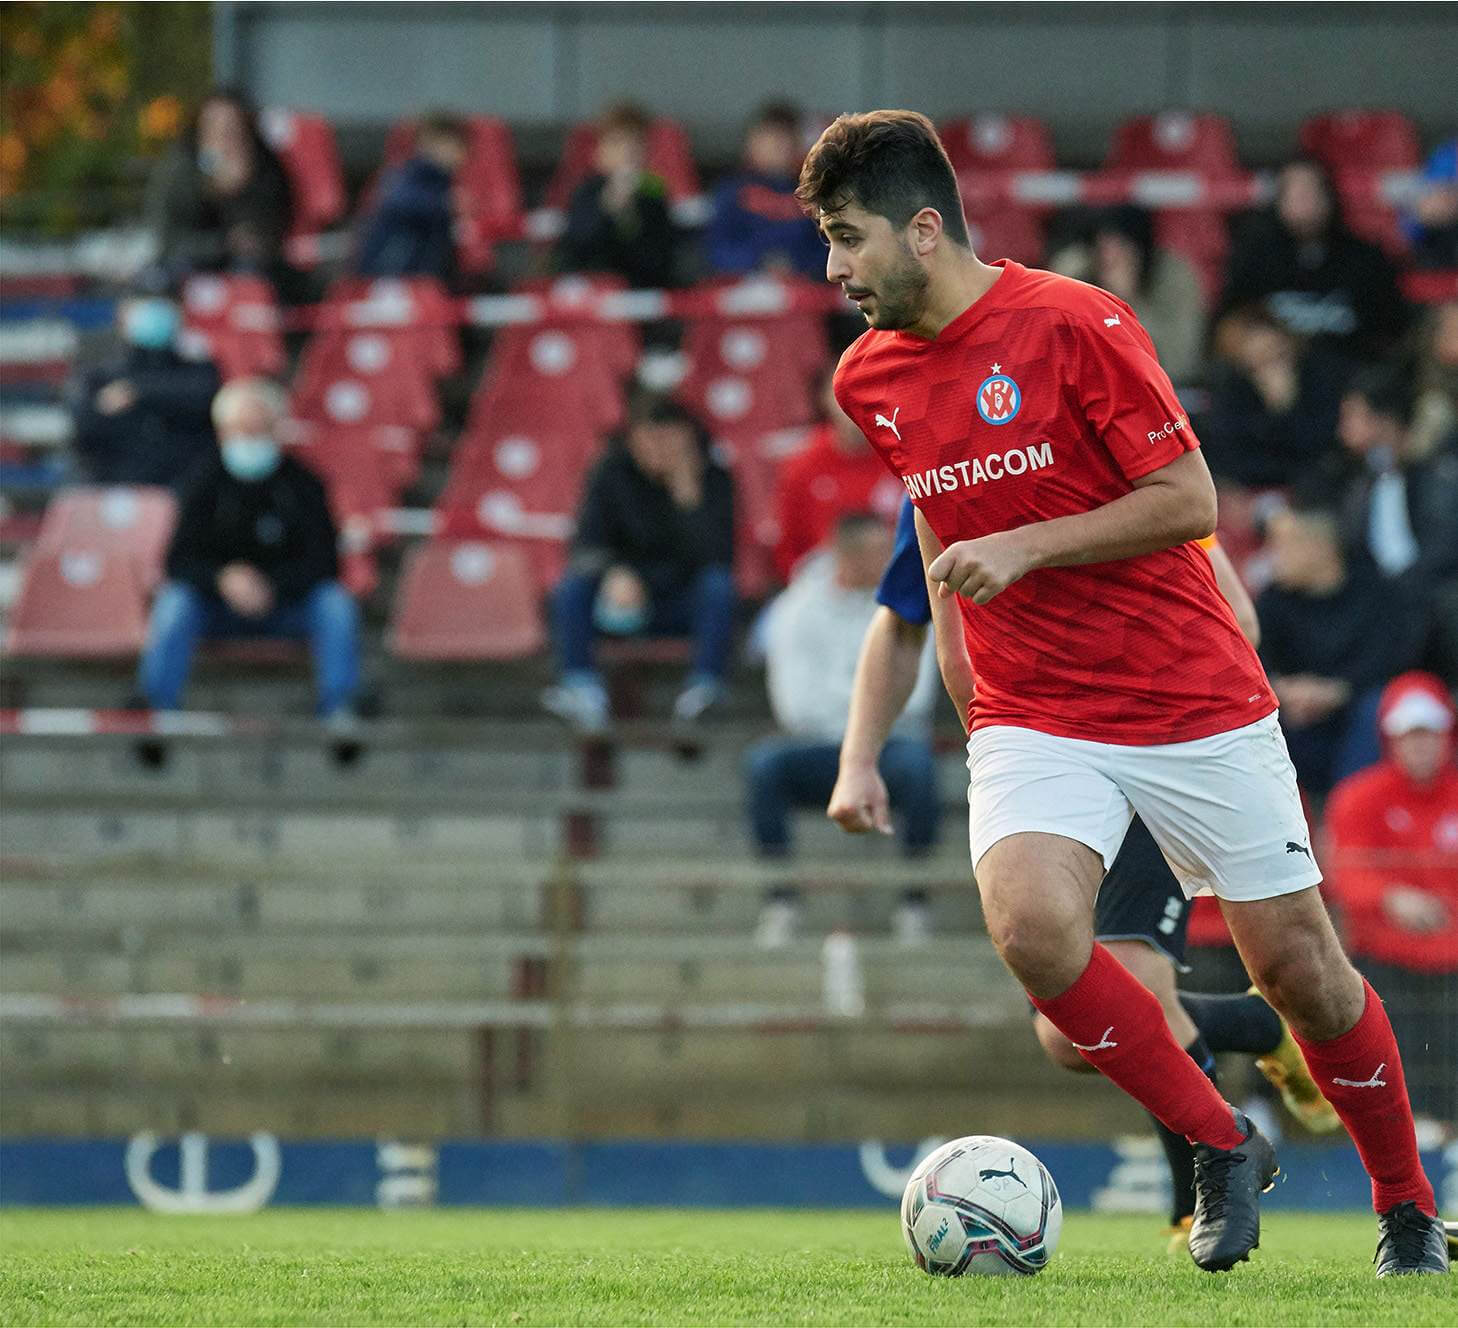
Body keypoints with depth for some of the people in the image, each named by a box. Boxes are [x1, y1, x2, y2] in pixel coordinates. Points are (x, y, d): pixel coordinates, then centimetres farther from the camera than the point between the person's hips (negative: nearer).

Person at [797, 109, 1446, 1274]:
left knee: (1296, 964, 1)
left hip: (1195, 702, -3)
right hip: (1032, 719, 4)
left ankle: (1408, 1207, 25)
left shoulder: (1073, 325, -13)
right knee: (1032, 926, -24)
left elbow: (1188, 500, -13)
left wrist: (1021, 548, -20)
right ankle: (1222, 1148, -4)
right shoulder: (872, 379, 4)